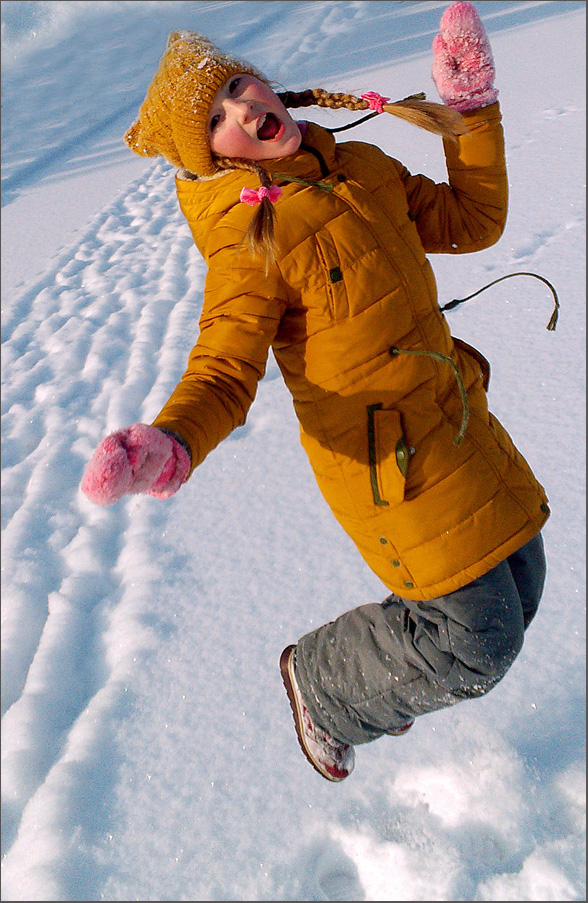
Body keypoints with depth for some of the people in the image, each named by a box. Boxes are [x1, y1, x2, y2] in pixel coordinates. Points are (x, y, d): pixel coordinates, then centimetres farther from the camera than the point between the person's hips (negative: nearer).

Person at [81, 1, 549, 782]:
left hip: (455, 418, 8)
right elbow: (225, 372, -19)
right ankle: (322, 680, 26)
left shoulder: (362, 167, 3)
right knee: (478, 644, -1)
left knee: (516, 590, 20)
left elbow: (472, 222, 12)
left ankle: (378, 678, 43)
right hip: (389, 460, -8)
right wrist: (168, 446, -39)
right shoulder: (251, 237, -18)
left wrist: (471, 105, 6)